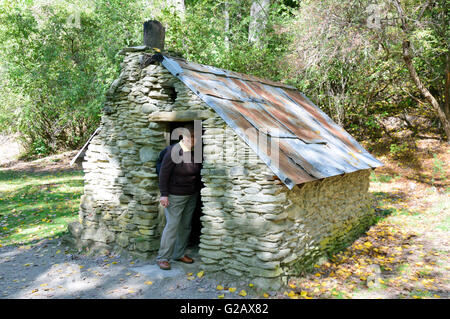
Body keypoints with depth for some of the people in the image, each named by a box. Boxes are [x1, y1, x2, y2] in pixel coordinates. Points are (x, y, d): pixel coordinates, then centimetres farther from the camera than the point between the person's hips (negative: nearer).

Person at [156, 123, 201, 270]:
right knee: (172, 225, -6)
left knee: (186, 225, 12)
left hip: (192, 195, 6)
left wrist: (198, 190, 13)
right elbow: (164, 173, -15)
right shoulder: (174, 151, -16)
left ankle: (179, 254, 25)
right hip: (175, 196, -6)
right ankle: (162, 258, 3)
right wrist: (163, 194, -17)